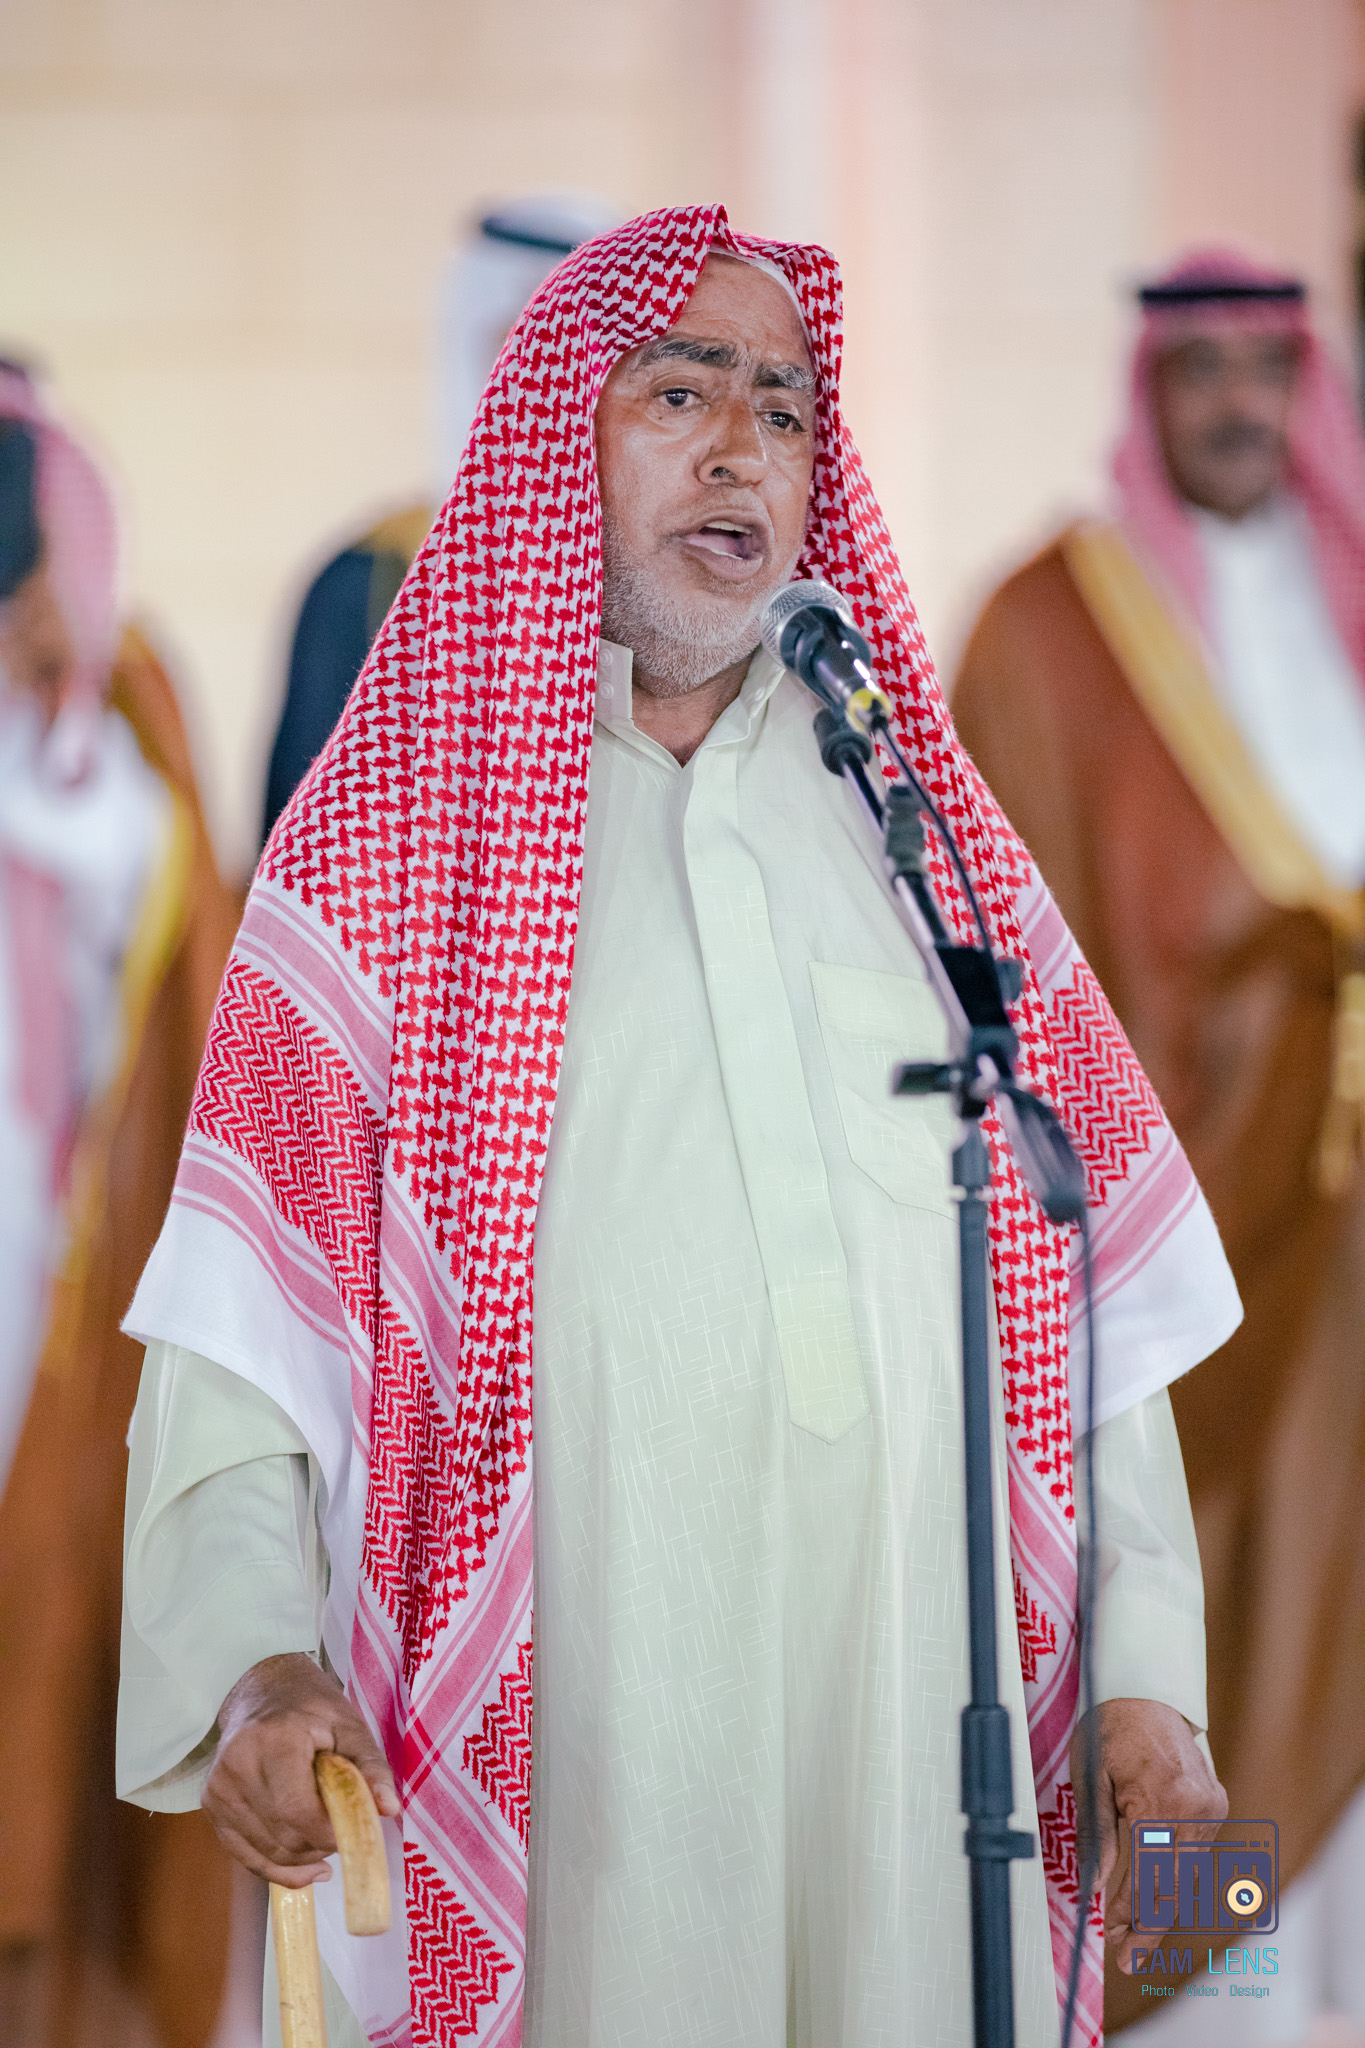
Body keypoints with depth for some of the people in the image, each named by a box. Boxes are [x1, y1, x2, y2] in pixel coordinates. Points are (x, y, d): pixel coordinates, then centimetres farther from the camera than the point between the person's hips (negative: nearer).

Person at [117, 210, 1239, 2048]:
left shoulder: (924, 829, 14)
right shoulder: (391, 842, 4)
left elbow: (1096, 1295, 11)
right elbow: (240, 1330, -3)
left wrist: (1149, 1678, 2)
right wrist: (259, 1660, -19)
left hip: (931, 1729, 3)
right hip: (570, 1741, -3)